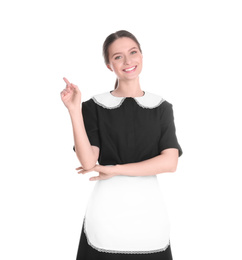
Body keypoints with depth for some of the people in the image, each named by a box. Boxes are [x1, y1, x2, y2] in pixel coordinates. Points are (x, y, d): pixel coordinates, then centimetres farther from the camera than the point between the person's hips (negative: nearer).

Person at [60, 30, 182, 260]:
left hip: (149, 207, 2)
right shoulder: (95, 107, 0)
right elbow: (88, 161, -10)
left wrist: (115, 169, -10)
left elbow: (170, 162, -5)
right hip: (106, 210, -1)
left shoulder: (161, 107, 6)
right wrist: (74, 110, -17)